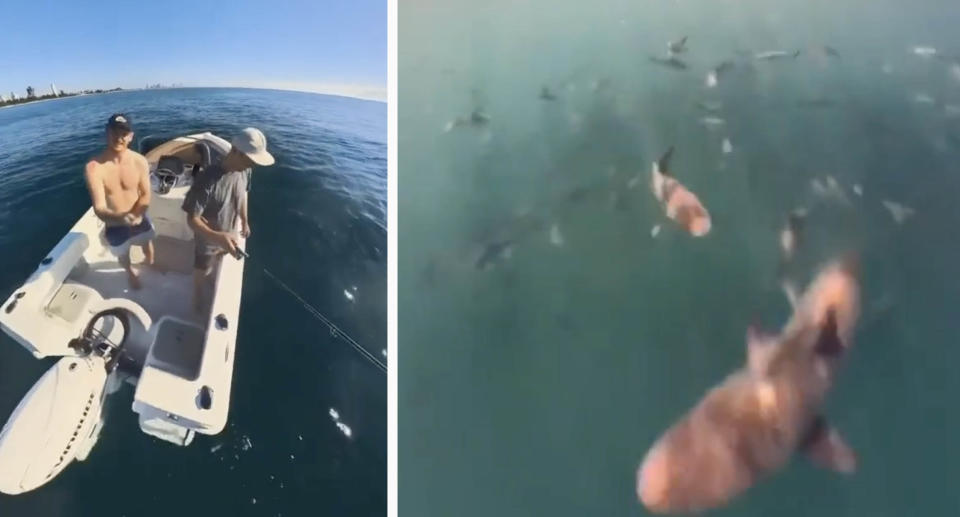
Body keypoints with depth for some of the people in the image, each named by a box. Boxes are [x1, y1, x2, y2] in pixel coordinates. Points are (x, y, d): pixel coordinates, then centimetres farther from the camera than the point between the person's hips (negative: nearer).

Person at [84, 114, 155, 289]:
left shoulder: (140, 161, -20)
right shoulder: (94, 167, -28)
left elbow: (145, 195, -11)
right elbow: (99, 209, -31)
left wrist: (137, 214, -30)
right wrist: (121, 217, -50)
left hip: (139, 220, 2)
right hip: (115, 226, -2)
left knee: (147, 246, 31)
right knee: (123, 256, 27)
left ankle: (150, 263, 67)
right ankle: (130, 272, 62)